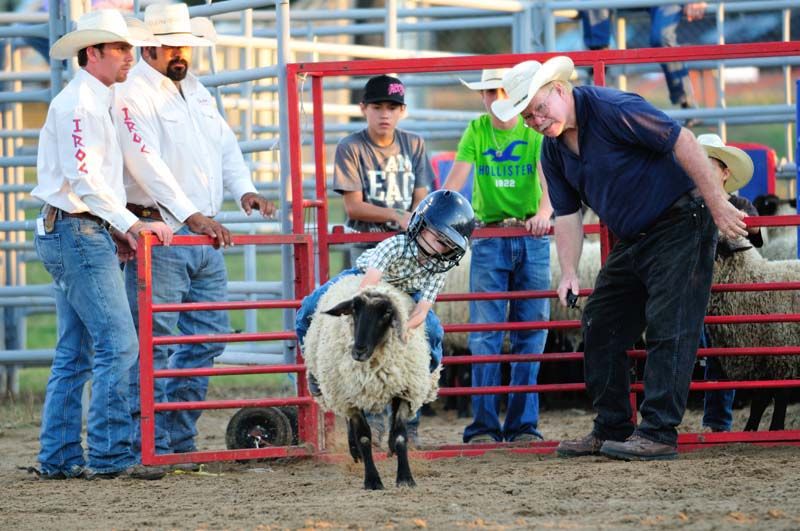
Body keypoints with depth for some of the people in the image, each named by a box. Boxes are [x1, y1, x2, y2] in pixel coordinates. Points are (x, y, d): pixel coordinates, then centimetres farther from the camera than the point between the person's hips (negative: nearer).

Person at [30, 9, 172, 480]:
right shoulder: (79, 103, -12)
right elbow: (83, 179, -21)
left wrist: (117, 229, 15)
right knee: (118, 344, -13)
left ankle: (59, 457, 11)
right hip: (78, 233, -11)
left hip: (75, 234, 11)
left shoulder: (93, 103, 21)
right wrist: (132, 223, -20)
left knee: (75, 353, 10)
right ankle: (110, 455, -14)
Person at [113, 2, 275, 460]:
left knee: (209, 337, 10)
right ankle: (149, 445, -6)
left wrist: (244, 190, -1)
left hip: (206, 237, 9)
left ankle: (180, 439, 16)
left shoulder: (196, 91, 18)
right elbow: (148, 163, -20)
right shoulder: (133, 94, -9)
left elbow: (226, 144, 19)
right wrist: (192, 216, -27)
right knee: (154, 344, -8)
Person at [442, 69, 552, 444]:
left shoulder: (534, 130, 0)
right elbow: (456, 178, -6)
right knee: (484, 332, -5)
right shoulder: (476, 131, 4)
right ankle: (483, 425, -4)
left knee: (531, 333, 1)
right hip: (488, 239, 0)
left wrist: (544, 212, -34)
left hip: (532, 238, 0)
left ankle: (523, 424, 7)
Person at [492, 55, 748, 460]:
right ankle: (611, 430, 16)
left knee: (668, 327, -14)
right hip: (632, 239, 9)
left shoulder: (611, 109, -21)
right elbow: (567, 214, 11)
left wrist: (718, 206, -24)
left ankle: (658, 434, -16)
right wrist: (569, 273, -2)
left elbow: (682, 141, -23)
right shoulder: (553, 150, 5)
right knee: (599, 327, 9)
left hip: (680, 225, -9)